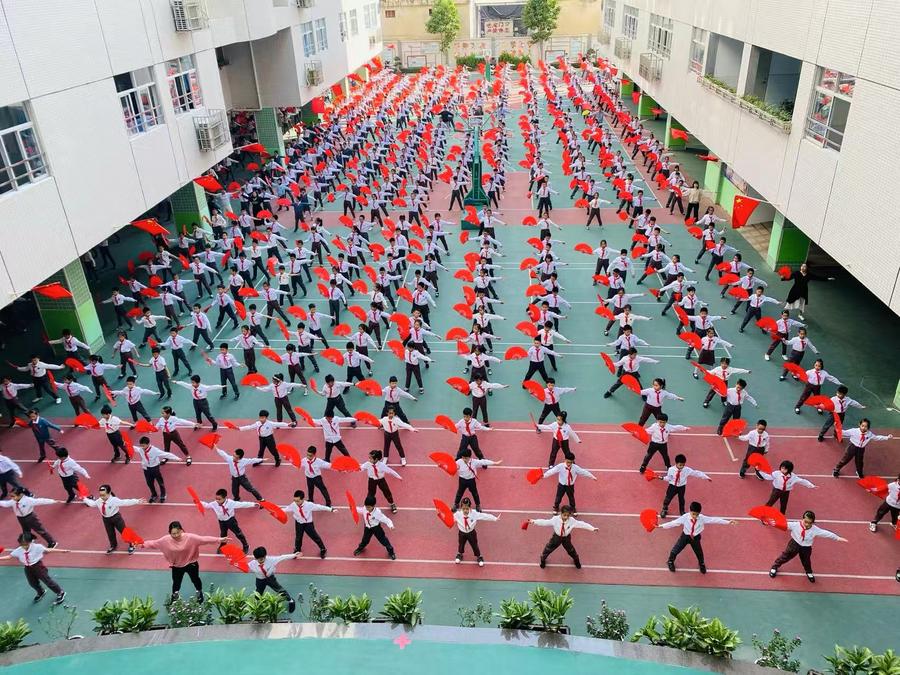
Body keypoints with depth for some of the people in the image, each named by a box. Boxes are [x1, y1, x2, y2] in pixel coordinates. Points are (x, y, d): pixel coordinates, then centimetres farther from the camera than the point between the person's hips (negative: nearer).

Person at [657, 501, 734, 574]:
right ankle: (670, 562, 39)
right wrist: (661, 526, -31)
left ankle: (702, 564, 54)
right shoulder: (685, 517, -27)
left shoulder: (702, 518, -22)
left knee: (699, 552, 17)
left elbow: (714, 520, -18)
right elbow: (674, 522, -25)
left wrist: (728, 522, -19)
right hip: (685, 536, -1)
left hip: (695, 538, 1)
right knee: (675, 550, 7)